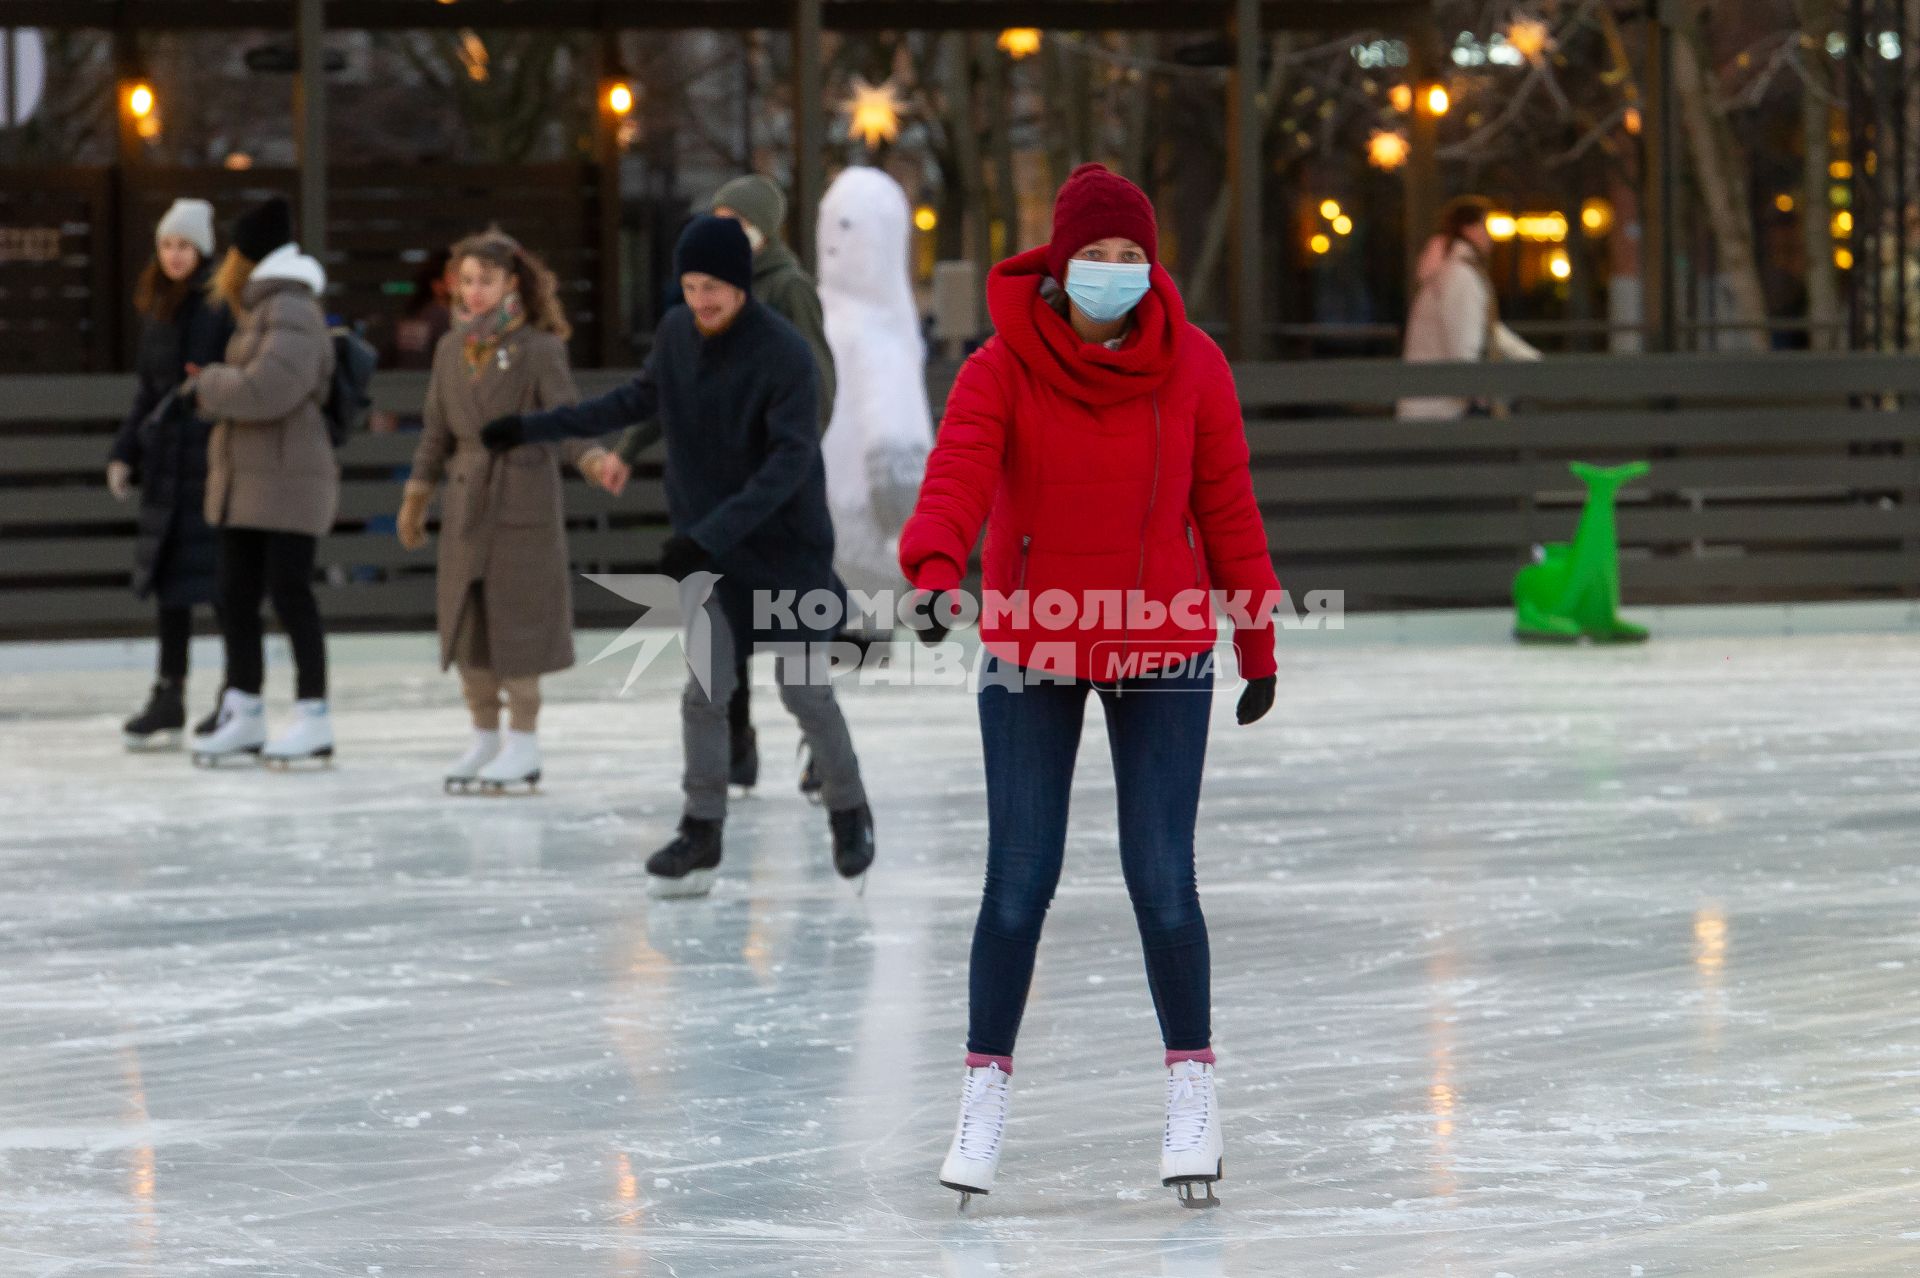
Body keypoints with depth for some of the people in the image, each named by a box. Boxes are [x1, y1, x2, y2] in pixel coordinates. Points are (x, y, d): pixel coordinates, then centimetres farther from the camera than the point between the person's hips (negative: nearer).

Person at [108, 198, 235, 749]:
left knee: (220, 578, -3)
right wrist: (125, 452, 15)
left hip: (215, 455, -7)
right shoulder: (157, 307, 14)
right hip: (168, 458, 7)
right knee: (167, 577, 8)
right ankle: (168, 694, 14)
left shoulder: (223, 304, -9)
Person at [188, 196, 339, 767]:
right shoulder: (262, 311, 16)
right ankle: (243, 713, 16)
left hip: (288, 481, -10)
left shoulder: (293, 315, -15)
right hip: (244, 479, 10)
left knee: (289, 592, -7)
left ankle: (314, 718, -2)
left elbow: (267, 389, -27)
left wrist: (209, 385, -11)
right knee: (235, 594, 9)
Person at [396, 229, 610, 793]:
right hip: (467, 498, 5)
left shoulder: (538, 349, -8)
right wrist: (415, 498, 19)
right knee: (466, 620, 6)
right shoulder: (453, 349, 8)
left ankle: (523, 745, 5)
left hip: (524, 498, -5)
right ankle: (484, 740, 18)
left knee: (517, 619, -4)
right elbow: (438, 430, 16)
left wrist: (593, 459, -35)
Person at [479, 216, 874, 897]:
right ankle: (701, 832, 7)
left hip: (787, 542, -4)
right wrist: (538, 427, 15)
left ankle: (849, 816, 23)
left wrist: (710, 535, -34)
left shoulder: (786, 354, -21)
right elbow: (640, 398, 15)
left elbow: (790, 460, -27)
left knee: (805, 690, 1)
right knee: (703, 689, -2)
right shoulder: (676, 333, -4)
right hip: (704, 541, 4)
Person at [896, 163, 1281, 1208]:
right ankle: (985, 1085, 17)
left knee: (1162, 882, -3)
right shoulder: (1003, 370, -9)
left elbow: (1226, 506, 3)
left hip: (1161, 654, 1)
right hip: (1031, 654, 0)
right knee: (1018, 884, 0)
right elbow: (957, 474, -24)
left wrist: (1258, 644, 6)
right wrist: (936, 569, -44)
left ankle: (1191, 1084, 15)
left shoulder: (1191, 367, -4)